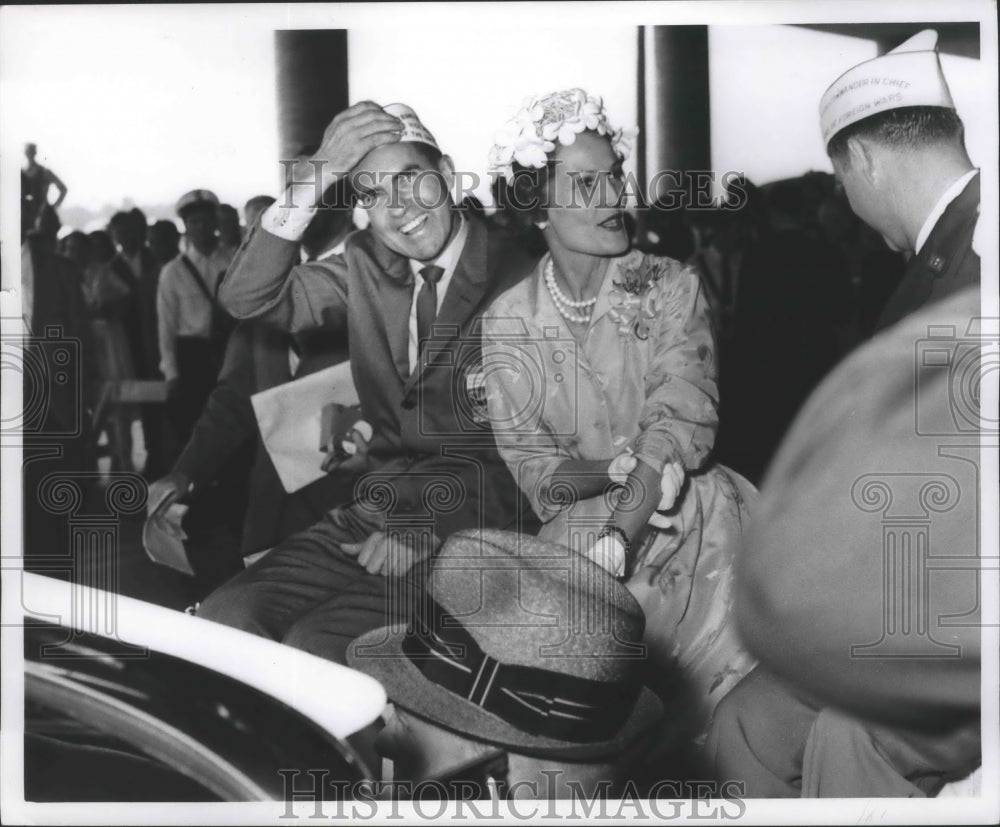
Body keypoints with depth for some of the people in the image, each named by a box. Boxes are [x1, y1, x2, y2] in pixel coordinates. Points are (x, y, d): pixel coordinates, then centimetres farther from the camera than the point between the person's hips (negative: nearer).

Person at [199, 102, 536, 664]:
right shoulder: (366, 266, 8)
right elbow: (249, 298, -2)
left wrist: (431, 527, -20)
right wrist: (308, 186, -14)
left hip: (470, 528, -5)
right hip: (371, 510, 5)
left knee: (315, 648, -24)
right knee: (226, 618, -13)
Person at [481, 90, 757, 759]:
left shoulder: (671, 286, 1)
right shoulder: (509, 321, 3)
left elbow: (683, 422, -12)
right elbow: (533, 470, -1)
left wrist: (619, 541, -27)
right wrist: (625, 466, -20)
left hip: (688, 510, 1)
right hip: (580, 522, 0)